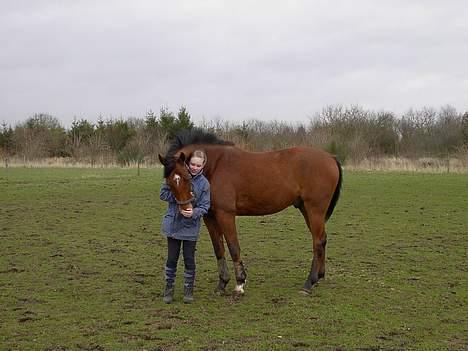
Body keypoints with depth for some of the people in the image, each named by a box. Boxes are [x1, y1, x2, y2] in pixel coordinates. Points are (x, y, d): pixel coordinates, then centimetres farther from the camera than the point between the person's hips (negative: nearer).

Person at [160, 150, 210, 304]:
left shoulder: (204, 184, -6)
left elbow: (204, 207, -8)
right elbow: (163, 194, -5)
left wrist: (194, 213, -28)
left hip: (191, 227, -1)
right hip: (173, 224, 1)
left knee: (189, 260, 6)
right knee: (172, 258, 9)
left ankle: (188, 290, 21)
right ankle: (169, 288, 23)